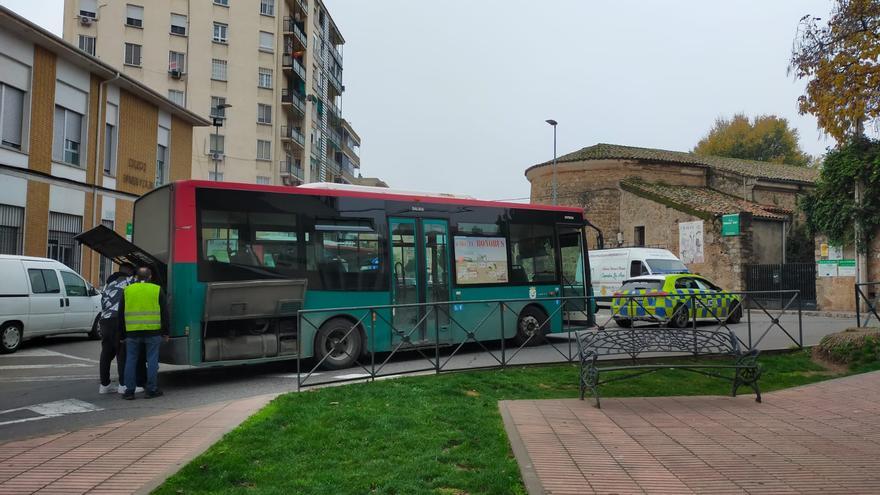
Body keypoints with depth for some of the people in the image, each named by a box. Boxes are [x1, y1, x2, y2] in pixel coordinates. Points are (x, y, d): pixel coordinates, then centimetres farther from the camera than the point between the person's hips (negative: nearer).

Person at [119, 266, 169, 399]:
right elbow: (164, 313, 3)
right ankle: (152, 390, 6)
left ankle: (129, 391, 9)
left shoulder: (127, 290, 9)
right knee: (152, 360, 3)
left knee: (131, 360, 8)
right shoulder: (157, 290, 3)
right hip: (153, 331, -2)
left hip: (132, 332, 2)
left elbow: (121, 313, 11)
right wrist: (165, 332, 8)